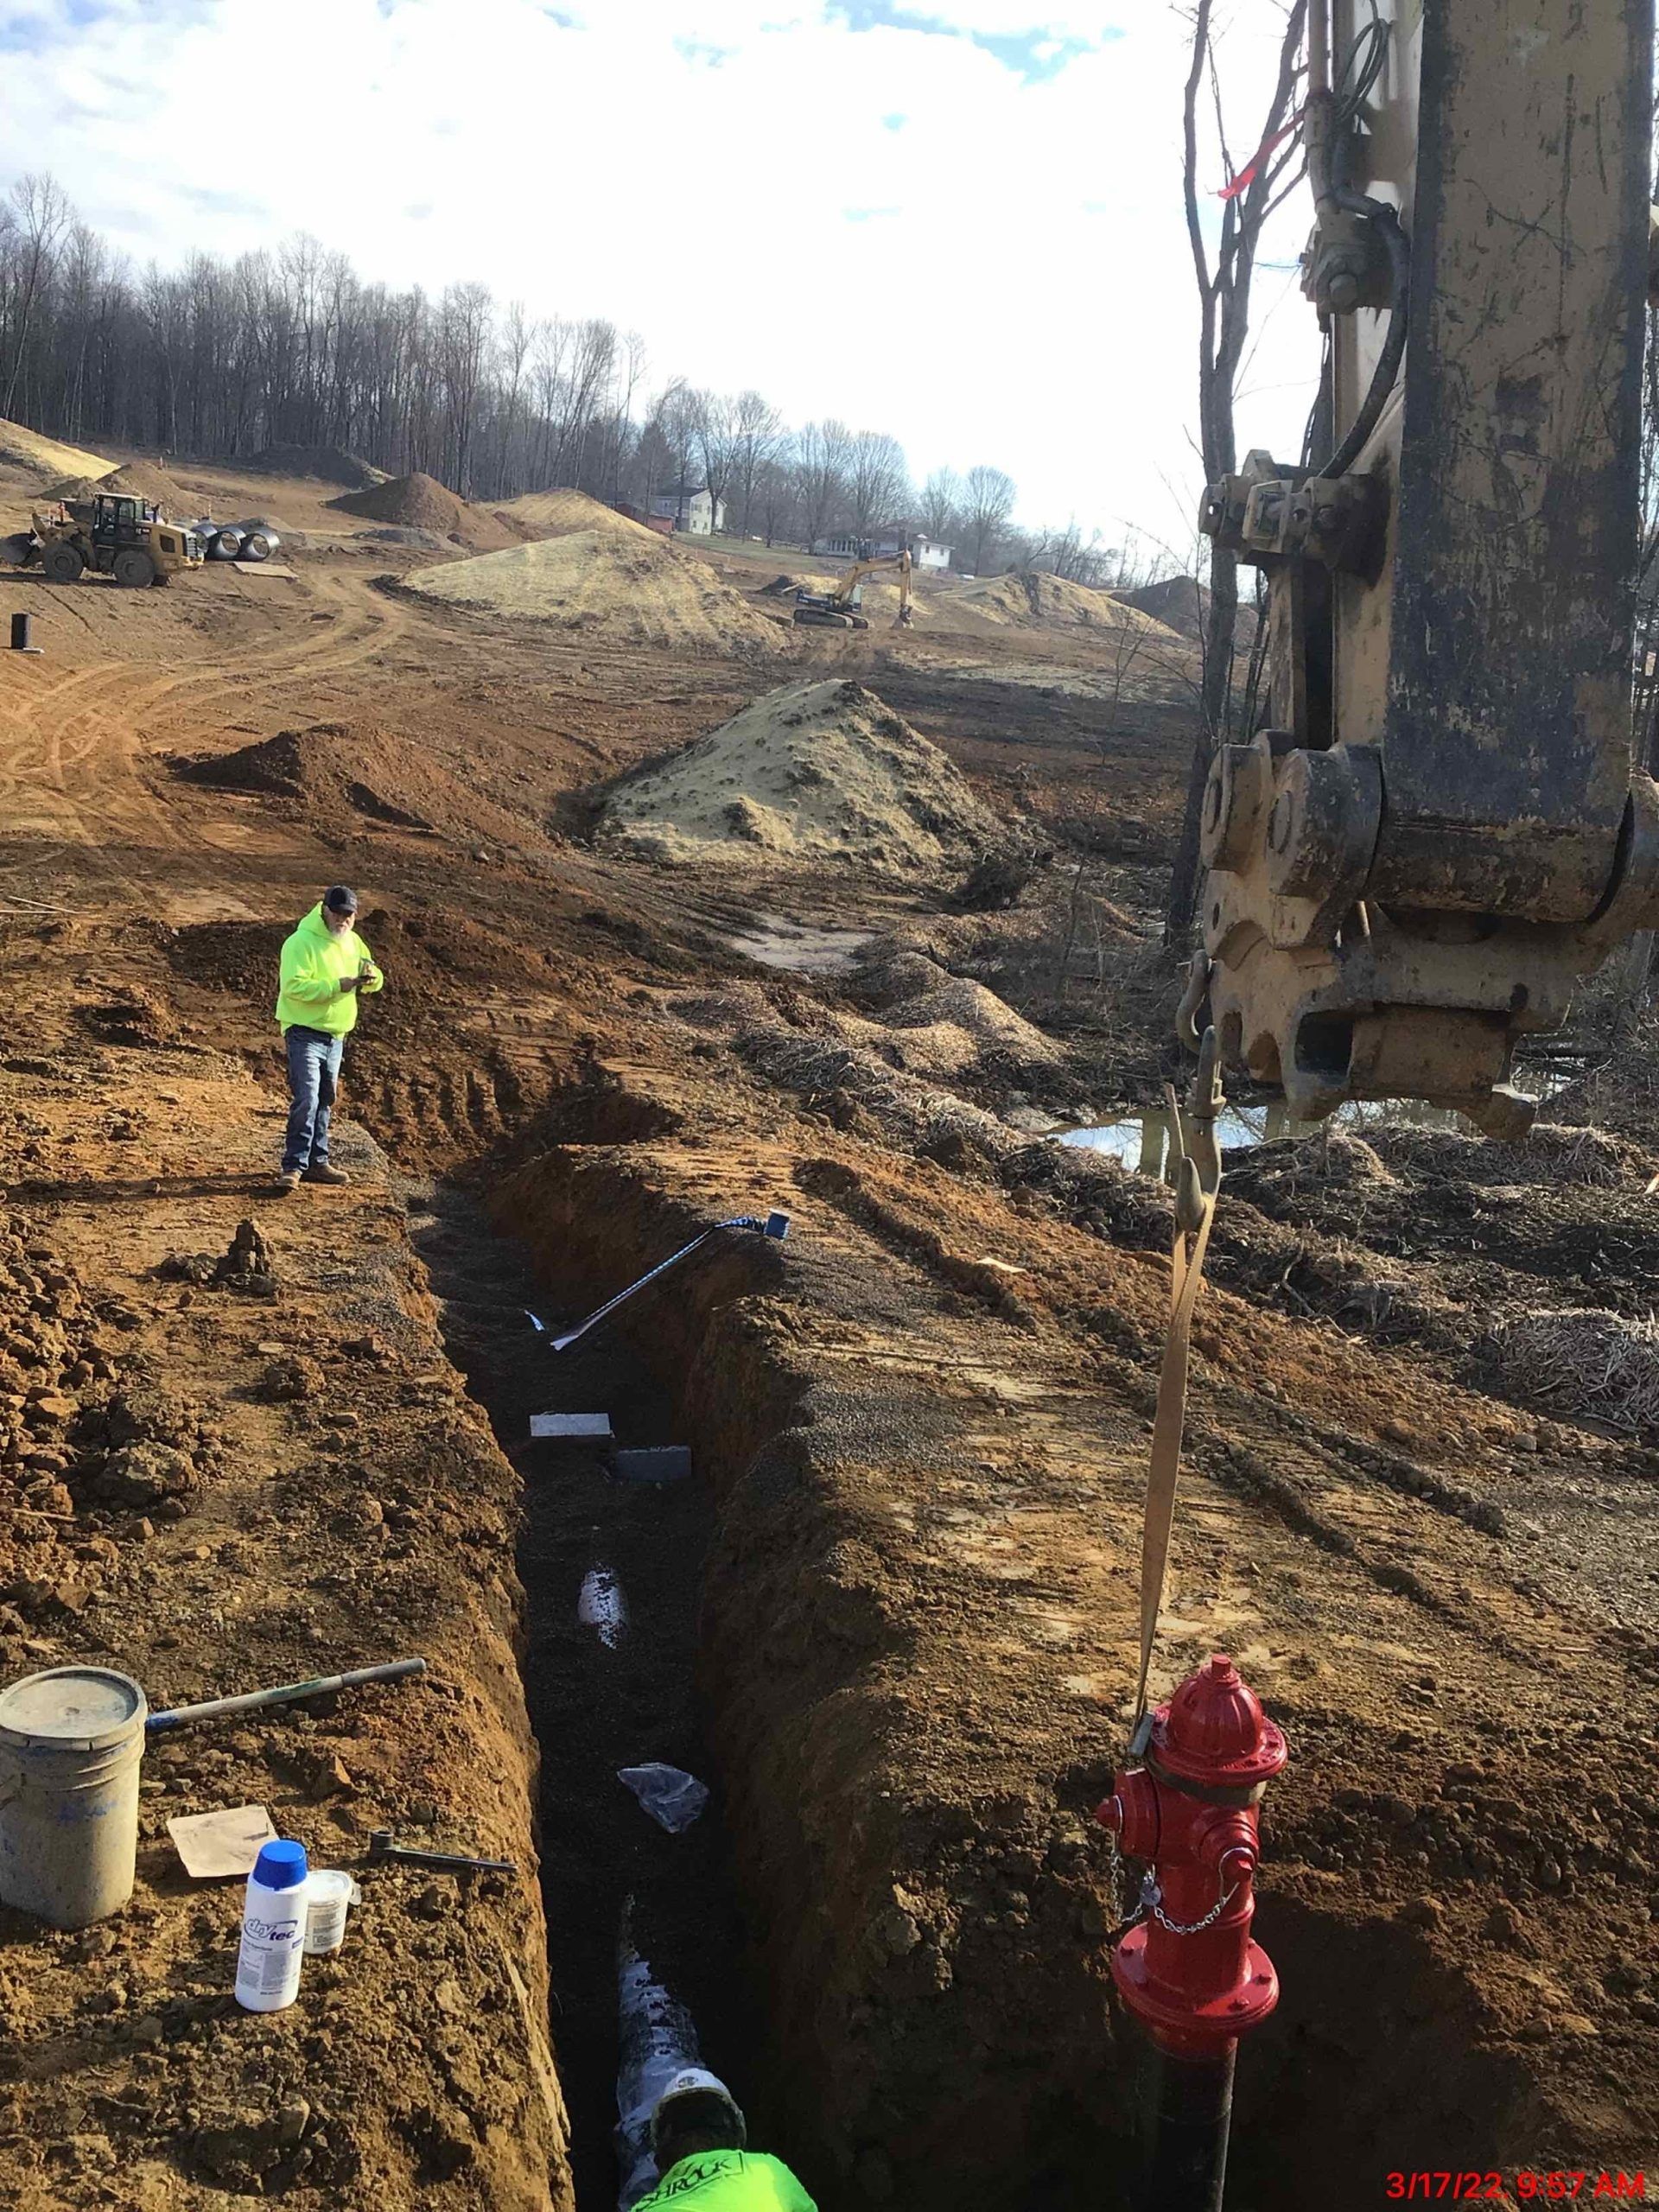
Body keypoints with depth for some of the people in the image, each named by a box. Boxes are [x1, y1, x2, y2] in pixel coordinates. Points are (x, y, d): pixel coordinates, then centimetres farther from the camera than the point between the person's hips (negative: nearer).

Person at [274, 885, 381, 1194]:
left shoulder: (352, 942, 9)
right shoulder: (301, 942, -15)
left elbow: (374, 982, 12)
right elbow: (294, 986, -25)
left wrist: (370, 976, -12)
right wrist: (337, 986, -30)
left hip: (336, 1037, 8)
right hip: (305, 1035, -8)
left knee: (324, 1101, 15)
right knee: (306, 1101, -15)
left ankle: (317, 1162, 24)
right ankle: (293, 1166, -11)